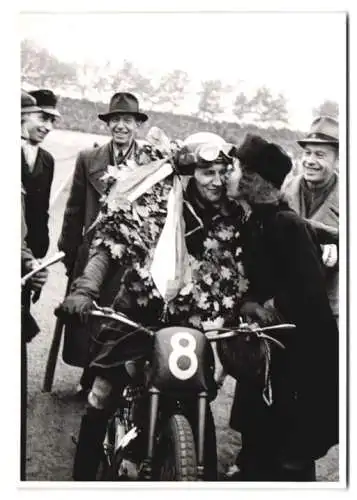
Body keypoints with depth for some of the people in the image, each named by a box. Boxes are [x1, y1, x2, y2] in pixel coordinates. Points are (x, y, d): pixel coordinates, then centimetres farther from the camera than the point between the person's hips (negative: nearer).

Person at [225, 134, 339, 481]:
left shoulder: (289, 224, -16)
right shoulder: (253, 225, 10)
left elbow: (309, 288, -23)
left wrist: (273, 308, -13)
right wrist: (247, 303, -7)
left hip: (299, 352, -9)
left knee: (291, 455, -1)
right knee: (257, 440, 17)